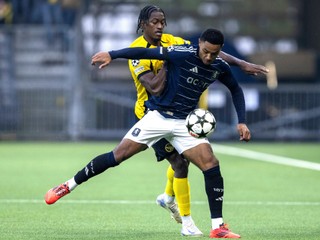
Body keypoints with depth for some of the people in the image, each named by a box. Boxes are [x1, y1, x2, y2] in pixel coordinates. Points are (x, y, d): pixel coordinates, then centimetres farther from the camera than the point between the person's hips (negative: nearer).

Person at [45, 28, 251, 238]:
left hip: (185, 122, 3)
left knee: (211, 165, -12)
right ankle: (68, 187, 8)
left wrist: (242, 122, 7)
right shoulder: (182, 54, -19)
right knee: (118, 155, -6)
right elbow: (145, 52, -23)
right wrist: (112, 55, -32)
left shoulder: (220, 67, -3)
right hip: (158, 116, -3)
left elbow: (236, 90, 16)